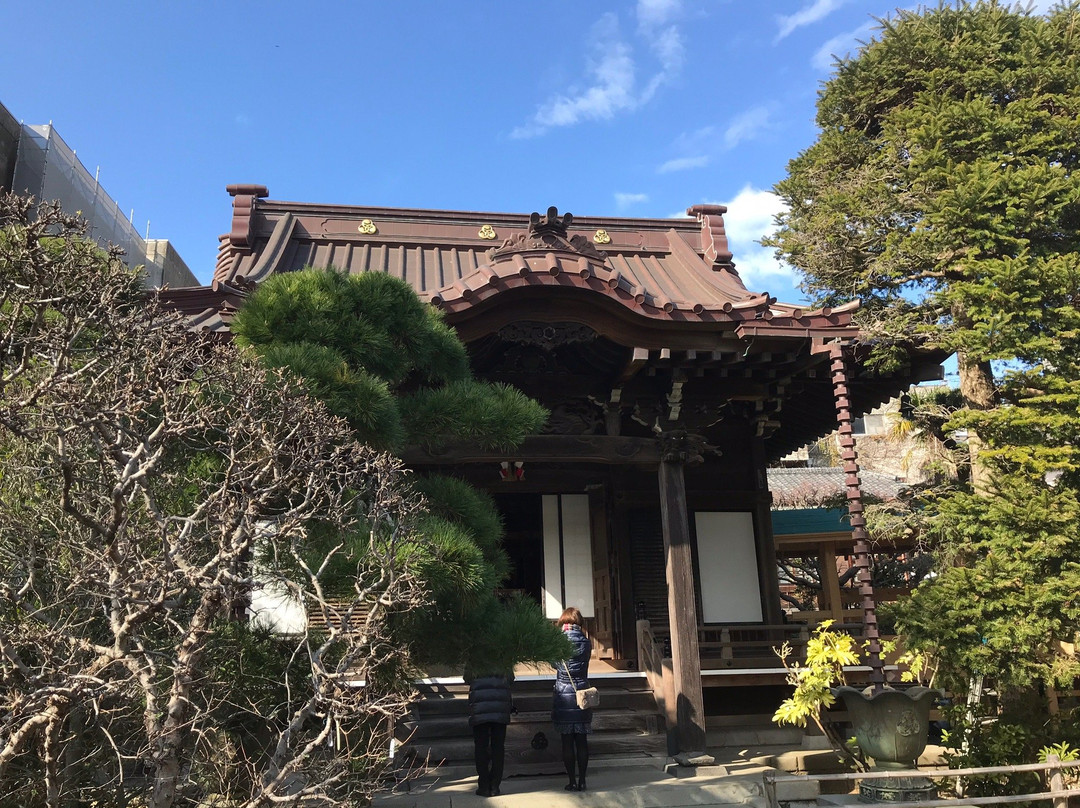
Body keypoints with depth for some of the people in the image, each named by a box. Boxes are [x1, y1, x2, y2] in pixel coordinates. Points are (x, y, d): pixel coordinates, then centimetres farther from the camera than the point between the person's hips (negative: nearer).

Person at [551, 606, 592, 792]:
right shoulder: (586, 642, -2)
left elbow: (554, 664, 5)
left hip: (563, 697, -2)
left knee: (567, 741, 5)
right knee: (582, 740, 10)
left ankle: (572, 781, 9)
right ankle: (582, 780, 13)